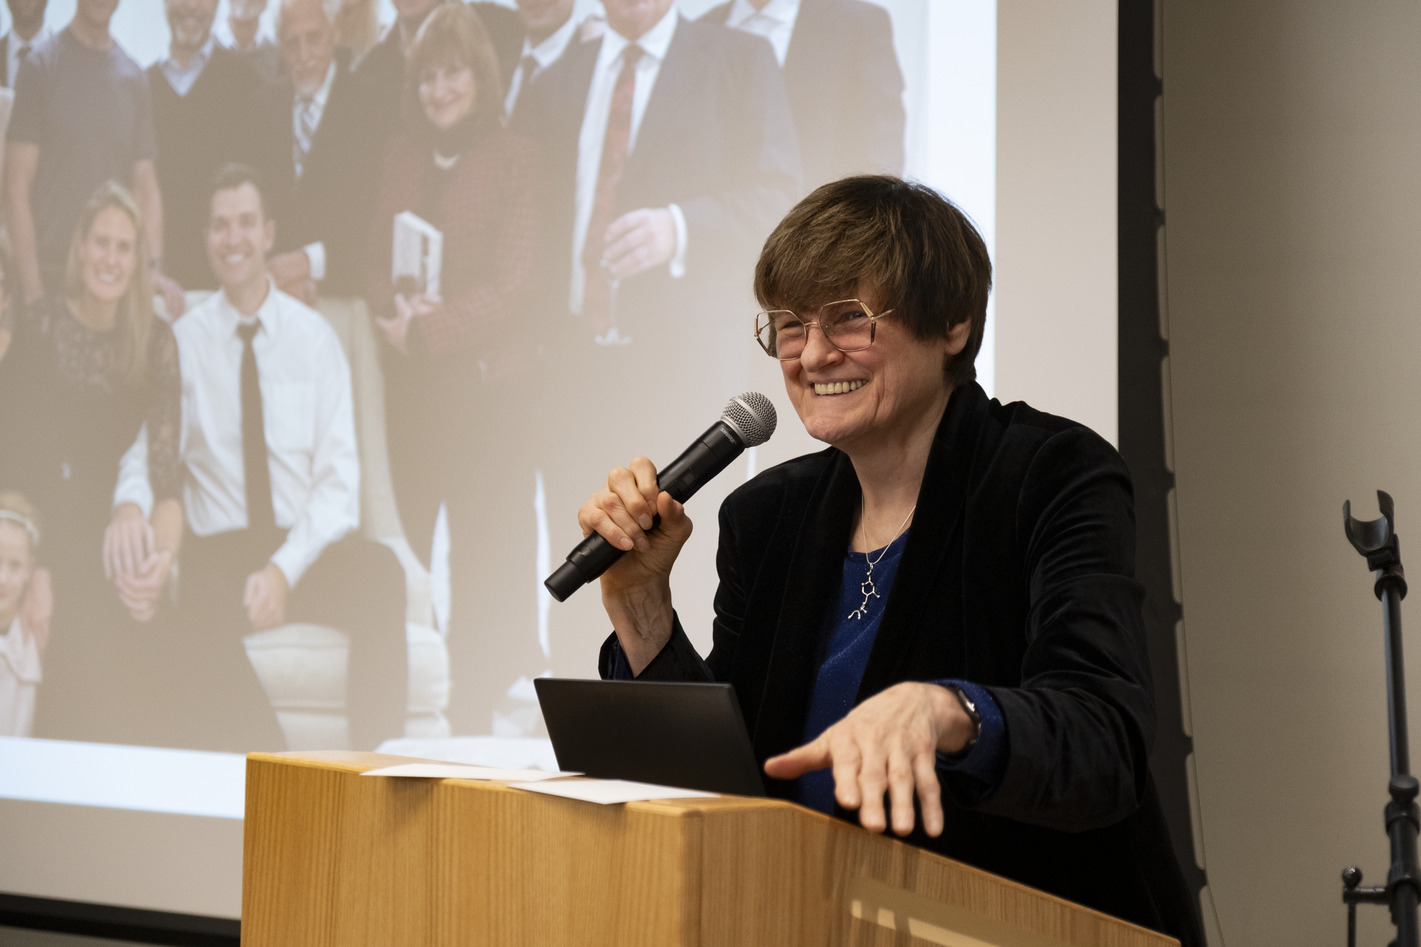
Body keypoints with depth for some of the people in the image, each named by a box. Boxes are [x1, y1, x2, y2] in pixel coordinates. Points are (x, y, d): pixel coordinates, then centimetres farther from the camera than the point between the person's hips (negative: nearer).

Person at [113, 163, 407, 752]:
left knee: (380, 571, -32)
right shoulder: (183, 342, 7)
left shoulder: (314, 339, 8)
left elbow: (339, 480, 2)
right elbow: (145, 457, -1)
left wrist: (284, 570, -15)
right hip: (217, 556, -1)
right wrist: (130, 509, -27)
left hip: (307, 551, 1)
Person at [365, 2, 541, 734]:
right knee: (417, 535, 5)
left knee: (490, 555, -4)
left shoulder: (514, 158, -4)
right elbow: (378, 260, 14)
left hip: (490, 380, -5)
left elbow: (512, 278, -9)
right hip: (411, 386, 5)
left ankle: (487, 713, 2)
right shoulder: (402, 158, 13)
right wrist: (397, 306, -7)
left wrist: (430, 329, -15)